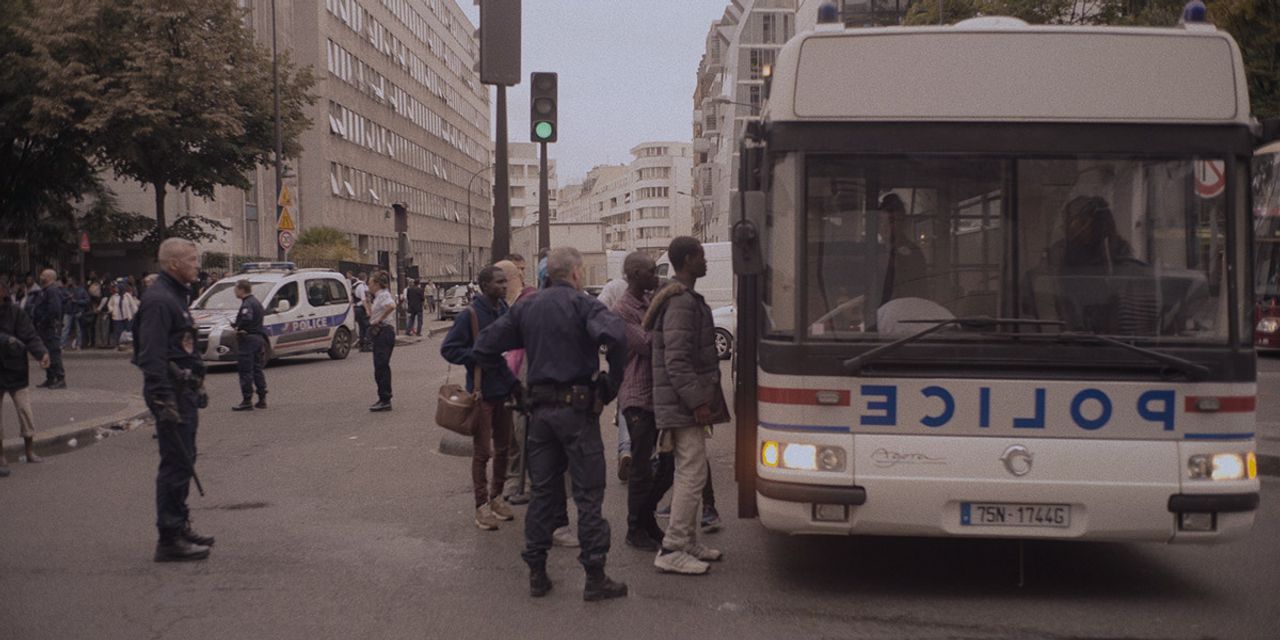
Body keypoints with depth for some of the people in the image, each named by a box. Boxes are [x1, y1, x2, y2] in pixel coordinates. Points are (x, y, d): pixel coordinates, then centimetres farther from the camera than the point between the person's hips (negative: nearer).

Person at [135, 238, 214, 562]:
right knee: (176, 464, -8)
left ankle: (179, 527, 26)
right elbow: (152, 356, -23)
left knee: (182, 462, 16)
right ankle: (169, 540, -3)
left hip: (183, 390, 11)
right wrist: (164, 401, -27)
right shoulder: (158, 300, -16)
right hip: (172, 390, -11)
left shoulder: (175, 296, 18)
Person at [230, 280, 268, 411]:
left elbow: (247, 318, -33)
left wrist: (238, 327, -16)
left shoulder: (247, 304, -16)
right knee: (257, 370, 15)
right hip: (259, 338, 10)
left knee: (245, 371, -6)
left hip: (248, 339, -10)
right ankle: (262, 399, 18)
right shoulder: (256, 302, 15)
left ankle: (247, 401, -6)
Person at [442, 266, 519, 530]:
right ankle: (481, 506, 9)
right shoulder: (470, 315, -13)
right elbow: (448, 348, -12)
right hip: (482, 392, -6)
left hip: (505, 389, 6)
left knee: (502, 447, 15)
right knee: (482, 451, 0)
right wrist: (479, 357, -21)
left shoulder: (507, 310, 5)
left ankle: (496, 497, 30)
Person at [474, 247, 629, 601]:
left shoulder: (526, 308, 10)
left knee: (543, 491, 14)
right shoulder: (582, 304, -8)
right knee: (588, 493, 0)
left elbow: (484, 347, 9)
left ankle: (537, 573, 17)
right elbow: (613, 335, -28)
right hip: (577, 407, -5)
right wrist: (613, 382, -17)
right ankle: (595, 578, 1)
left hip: (540, 408, 6)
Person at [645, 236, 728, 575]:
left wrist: (701, 398, 21)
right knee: (692, 474, -9)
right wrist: (698, 401, -21)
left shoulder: (684, 299, 17)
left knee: (688, 473, 15)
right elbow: (677, 360, -22)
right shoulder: (682, 303, -16)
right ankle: (672, 550, -7)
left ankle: (687, 542, 23)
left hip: (683, 405, 11)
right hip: (684, 406, -11)